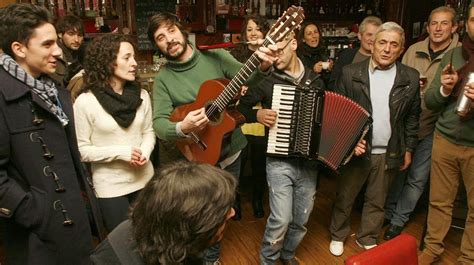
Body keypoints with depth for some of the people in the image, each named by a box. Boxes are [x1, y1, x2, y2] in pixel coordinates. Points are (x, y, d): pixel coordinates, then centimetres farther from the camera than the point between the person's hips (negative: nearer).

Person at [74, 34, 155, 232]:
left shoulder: (142, 95, -1)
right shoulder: (85, 101, -14)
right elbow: (80, 150, -11)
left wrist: (145, 153, -12)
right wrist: (121, 152, -20)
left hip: (144, 178, 4)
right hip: (110, 185, -4)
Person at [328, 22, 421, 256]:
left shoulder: (411, 78, -1)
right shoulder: (350, 73, -7)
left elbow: (413, 116, 6)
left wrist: (409, 149, 7)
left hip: (389, 154, 2)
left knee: (377, 200, 17)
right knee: (344, 196, 13)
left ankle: (367, 239, 37)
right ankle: (338, 235, 34)